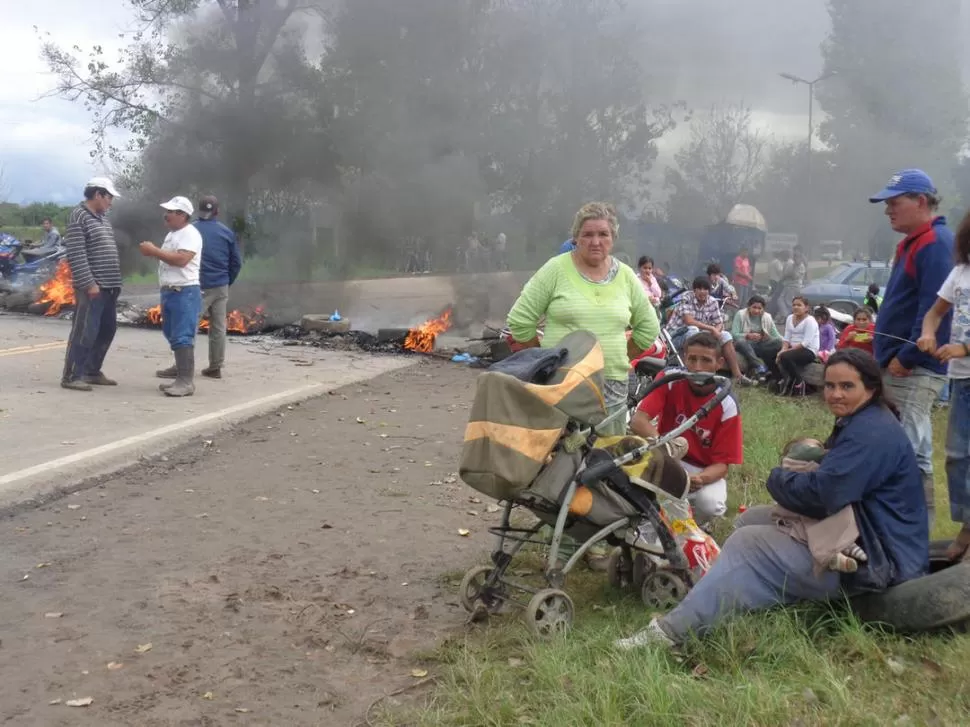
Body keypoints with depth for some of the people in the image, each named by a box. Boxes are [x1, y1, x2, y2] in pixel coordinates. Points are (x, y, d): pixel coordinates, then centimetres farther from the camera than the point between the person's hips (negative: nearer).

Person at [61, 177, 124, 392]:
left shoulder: (103, 217, 17)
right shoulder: (78, 216, -10)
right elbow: (76, 254, -17)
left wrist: (116, 281, 16)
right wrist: (89, 283, -21)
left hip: (109, 286, 9)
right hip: (92, 287, -9)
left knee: (107, 330, 13)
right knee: (85, 332, -8)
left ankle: (92, 372, 23)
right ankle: (71, 376, -1)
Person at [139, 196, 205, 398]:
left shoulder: (190, 234, -13)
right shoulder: (172, 234, 19)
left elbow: (181, 260, -25)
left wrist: (154, 251, -18)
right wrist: (152, 252, 9)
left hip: (185, 292, -10)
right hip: (169, 291, 10)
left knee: (182, 338, -12)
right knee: (174, 337, 12)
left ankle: (187, 382, -11)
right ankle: (181, 379, 18)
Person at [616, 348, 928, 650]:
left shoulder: (872, 433, -22)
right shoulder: (860, 422, 13)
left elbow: (819, 494, -28)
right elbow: (833, 480, 17)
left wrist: (777, 477, -9)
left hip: (875, 559, -11)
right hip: (855, 531, 11)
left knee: (748, 544, -18)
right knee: (750, 520, 10)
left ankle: (675, 630, -17)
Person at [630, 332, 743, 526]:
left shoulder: (726, 406, -17)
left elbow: (722, 463, -15)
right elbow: (638, 421, -26)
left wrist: (700, 479, -37)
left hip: (704, 470, 0)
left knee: (711, 504, -33)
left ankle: (693, 525, 7)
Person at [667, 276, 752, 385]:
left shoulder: (712, 302, 0)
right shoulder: (686, 298, -17)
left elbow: (720, 323, 1)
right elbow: (688, 321, -28)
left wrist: (715, 331, -23)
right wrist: (711, 328, -26)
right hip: (677, 335, -6)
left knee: (725, 335, -6)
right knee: (693, 330, -36)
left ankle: (737, 375, -7)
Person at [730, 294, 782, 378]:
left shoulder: (767, 317, 9)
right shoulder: (740, 315, 0)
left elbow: (776, 335, 2)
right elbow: (734, 334, -9)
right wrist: (748, 336, -26)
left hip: (761, 346, 3)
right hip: (745, 345, -3)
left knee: (778, 342, -24)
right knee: (740, 342, -38)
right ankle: (760, 368, -51)